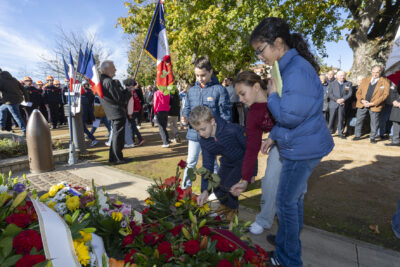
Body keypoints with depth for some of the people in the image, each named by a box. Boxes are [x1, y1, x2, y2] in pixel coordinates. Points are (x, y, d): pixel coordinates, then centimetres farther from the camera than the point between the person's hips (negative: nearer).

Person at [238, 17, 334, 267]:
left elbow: (290, 116, -28)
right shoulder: (288, 67, 10)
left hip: (303, 149, -10)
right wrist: (273, 136, 15)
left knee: (286, 202, 3)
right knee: (294, 198, 23)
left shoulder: (297, 70, -23)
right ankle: (288, 244, 45)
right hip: (300, 146, 10)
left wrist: (272, 95, -13)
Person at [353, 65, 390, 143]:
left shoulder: (385, 82, 0)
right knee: (359, 120, 7)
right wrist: (362, 101, -10)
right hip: (362, 104, 3)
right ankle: (357, 135, 20)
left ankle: (372, 137, 18)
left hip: (375, 106, -3)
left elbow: (385, 95, -8)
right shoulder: (365, 80, 11)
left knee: (374, 122, 4)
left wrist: (372, 103, -16)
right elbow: (358, 92, 8)